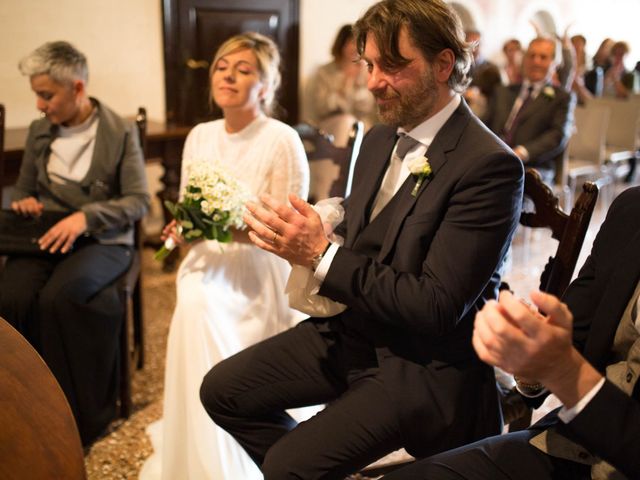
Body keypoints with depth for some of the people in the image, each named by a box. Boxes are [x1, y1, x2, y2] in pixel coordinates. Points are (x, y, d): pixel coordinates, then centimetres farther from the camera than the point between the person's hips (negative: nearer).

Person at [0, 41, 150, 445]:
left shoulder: (121, 133, -4)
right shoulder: (39, 131, 11)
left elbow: (139, 201, -7)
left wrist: (86, 217, -22)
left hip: (102, 241, -4)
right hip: (47, 236, 4)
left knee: (58, 297, -33)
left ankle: (76, 418, -15)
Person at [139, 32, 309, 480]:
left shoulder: (283, 141, -9)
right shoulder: (200, 136, 9)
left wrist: (233, 228, -26)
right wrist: (185, 227, -8)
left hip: (260, 268, -4)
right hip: (209, 260, 5)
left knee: (199, 307, -32)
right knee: (193, 304, -29)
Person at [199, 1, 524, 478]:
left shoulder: (490, 166, -19)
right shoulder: (379, 139, 6)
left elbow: (438, 308, -22)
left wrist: (322, 254, -24)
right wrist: (300, 240, -8)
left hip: (422, 360, -7)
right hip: (352, 327, 8)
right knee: (222, 389, 4)